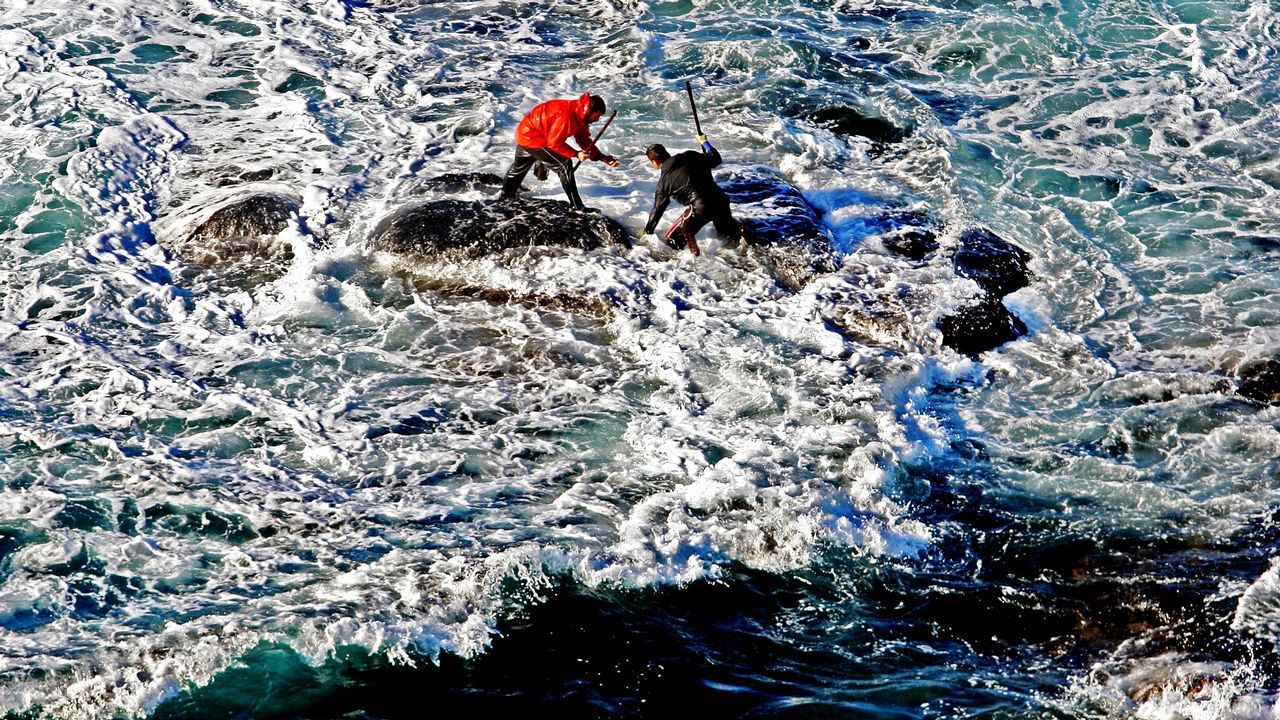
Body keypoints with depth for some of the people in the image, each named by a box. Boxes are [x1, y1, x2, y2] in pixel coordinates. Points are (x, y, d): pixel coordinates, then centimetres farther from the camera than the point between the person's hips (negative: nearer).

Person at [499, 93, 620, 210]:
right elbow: (554, 143, -25)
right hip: (532, 139, -10)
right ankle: (577, 207, -12)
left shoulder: (579, 115, -3)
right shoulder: (565, 116, -32)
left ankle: (506, 197, 51)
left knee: (518, 168, 29)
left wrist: (602, 157, -8)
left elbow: (585, 141, 1)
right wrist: (576, 154, -25)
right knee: (564, 165, -13)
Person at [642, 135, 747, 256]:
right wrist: (705, 143, 33)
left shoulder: (665, 180, -2)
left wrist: (648, 231, 21)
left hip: (700, 209, -6)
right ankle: (740, 231, 5)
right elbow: (716, 159, 15)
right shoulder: (690, 156, 6)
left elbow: (658, 209, 7)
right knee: (725, 227, 36)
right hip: (720, 200, 6)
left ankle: (695, 254, -20)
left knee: (673, 240, 4)